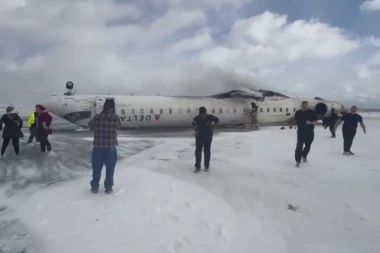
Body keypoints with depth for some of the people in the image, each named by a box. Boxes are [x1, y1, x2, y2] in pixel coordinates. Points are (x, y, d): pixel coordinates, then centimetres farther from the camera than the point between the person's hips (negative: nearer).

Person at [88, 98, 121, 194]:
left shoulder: (96, 117, -5)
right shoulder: (116, 118, -10)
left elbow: (90, 126, 12)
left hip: (98, 147, 2)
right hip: (111, 148, -1)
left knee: (96, 168, 15)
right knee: (110, 168, 12)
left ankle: (94, 187, 25)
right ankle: (108, 188, 20)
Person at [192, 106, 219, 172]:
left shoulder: (210, 117, -17)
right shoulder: (196, 118, -15)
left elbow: (217, 120, 2)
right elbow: (193, 125, 6)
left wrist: (213, 128, -3)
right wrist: (196, 130, -8)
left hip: (208, 136, 0)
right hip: (199, 136, 0)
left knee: (207, 151, 9)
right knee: (198, 151, -3)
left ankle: (207, 166, 22)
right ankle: (197, 167, 6)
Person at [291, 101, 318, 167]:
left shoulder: (312, 112, -1)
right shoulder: (298, 112, 4)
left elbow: (316, 121, -3)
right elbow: (295, 120, 17)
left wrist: (311, 122, -19)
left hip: (310, 132, 1)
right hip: (300, 132, -1)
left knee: (308, 145, 15)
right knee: (299, 146, -11)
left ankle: (304, 155, 42)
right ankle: (298, 160, -9)